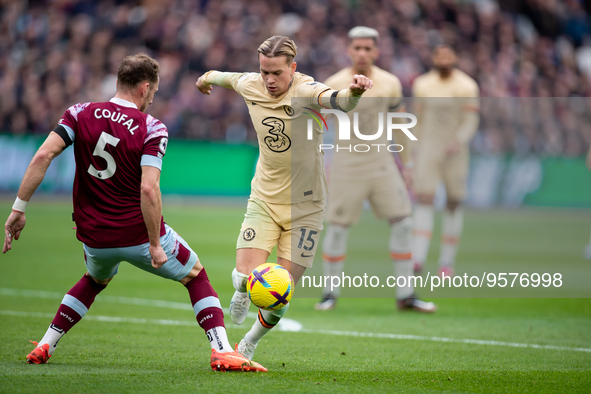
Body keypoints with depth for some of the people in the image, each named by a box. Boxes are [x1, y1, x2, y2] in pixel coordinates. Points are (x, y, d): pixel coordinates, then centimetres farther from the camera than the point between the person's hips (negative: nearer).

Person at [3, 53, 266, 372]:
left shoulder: (81, 114, -2)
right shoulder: (151, 129, -12)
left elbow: (42, 156, -13)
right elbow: (149, 189, -23)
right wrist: (155, 245, -18)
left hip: (94, 237, 4)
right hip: (138, 234, -4)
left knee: (95, 280, 36)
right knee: (196, 276, 18)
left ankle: (44, 346, 29)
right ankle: (222, 351, 4)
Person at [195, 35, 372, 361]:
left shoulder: (304, 91, -20)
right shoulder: (250, 86, -5)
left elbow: (335, 100, -43)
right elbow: (228, 77, 20)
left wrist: (353, 92, -66)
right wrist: (206, 78, 41)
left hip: (304, 205, -3)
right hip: (264, 200, 3)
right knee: (245, 277, -16)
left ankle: (248, 345, 27)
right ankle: (241, 294, 23)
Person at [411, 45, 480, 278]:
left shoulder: (466, 87, -5)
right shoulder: (423, 85, 5)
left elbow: (471, 121, -10)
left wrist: (458, 142, -27)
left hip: (455, 152, -1)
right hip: (429, 151, 1)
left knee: (453, 204, 4)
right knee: (424, 201, -11)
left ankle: (447, 262, 14)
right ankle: (418, 258, -19)